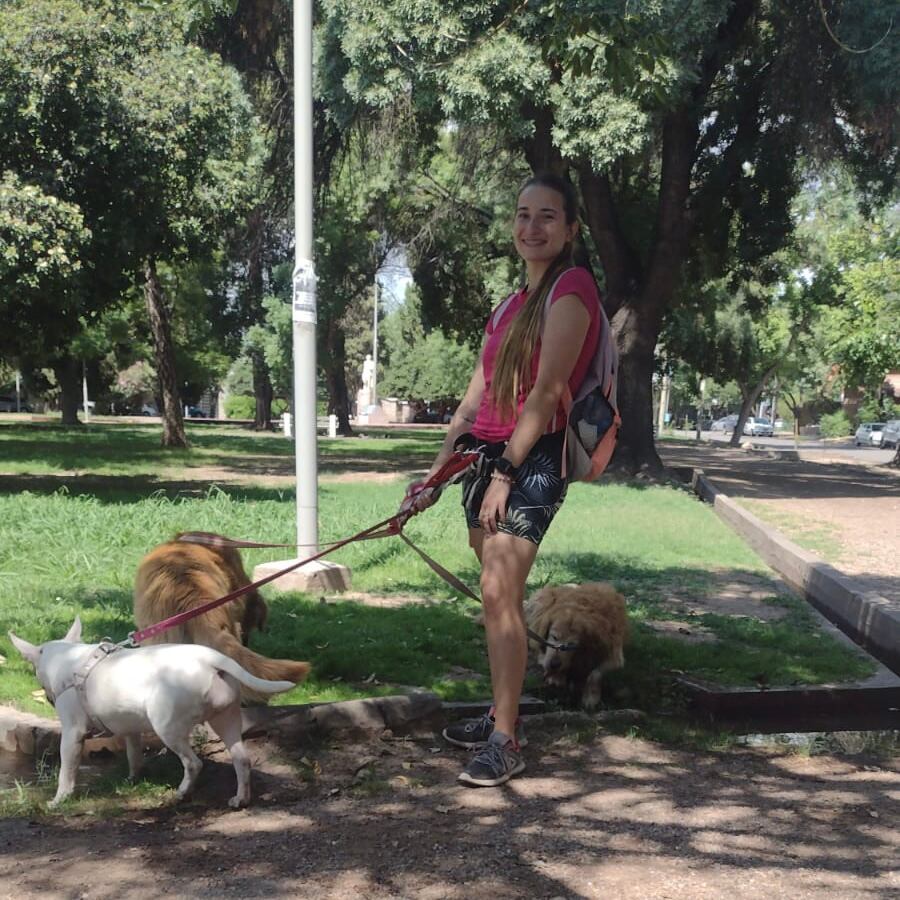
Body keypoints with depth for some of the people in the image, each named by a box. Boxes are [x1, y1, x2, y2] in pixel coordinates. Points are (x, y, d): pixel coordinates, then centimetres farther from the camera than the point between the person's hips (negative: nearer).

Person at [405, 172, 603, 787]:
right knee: (500, 597, 12)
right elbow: (476, 395, 17)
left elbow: (547, 391, -14)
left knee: (500, 593, -15)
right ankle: (502, 717, 22)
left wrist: (506, 472, -17)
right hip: (489, 456, 8)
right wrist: (439, 467, 13)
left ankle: (505, 743, -11)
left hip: (533, 459, -8)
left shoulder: (572, 287, -7)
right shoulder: (514, 303, 19)